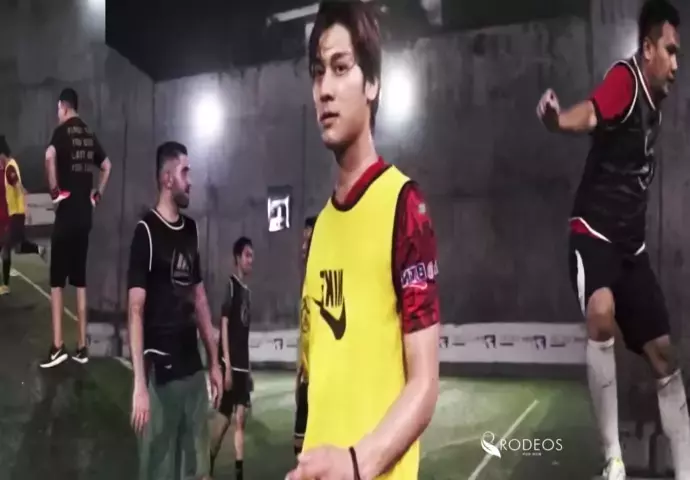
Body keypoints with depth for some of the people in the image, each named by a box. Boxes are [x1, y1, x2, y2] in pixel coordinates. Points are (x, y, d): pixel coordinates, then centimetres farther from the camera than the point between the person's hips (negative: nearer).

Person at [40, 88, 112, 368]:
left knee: (57, 281, -2)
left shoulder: (63, 131, -9)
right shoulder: (89, 135, 12)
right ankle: (82, 346, 12)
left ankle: (57, 346, -5)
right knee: (80, 280, 10)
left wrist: (54, 189, -17)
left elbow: (50, 156, -28)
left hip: (67, 213, -6)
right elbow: (107, 166, 20)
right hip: (85, 214, 6)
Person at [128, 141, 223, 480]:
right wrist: (139, 383, -20)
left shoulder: (191, 229, 11)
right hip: (160, 371, -7)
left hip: (193, 368, 7)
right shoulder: (146, 231, -10)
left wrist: (214, 362, 16)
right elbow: (136, 310, -14)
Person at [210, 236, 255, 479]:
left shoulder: (247, 291, 16)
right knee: (225, 419, -1)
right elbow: (224, 326, -14)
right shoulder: (231, 285, -9)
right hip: (230, 364, -7)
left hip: (243, 366, 7)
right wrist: (227, 366, -19)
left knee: (240, 419, 4)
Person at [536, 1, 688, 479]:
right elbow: (588, 115, -37)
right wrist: (556, 117, -55)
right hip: (594, 232, -8)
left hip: (632, 242, 8)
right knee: (601, 316, -33)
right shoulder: (625, 78, -15)